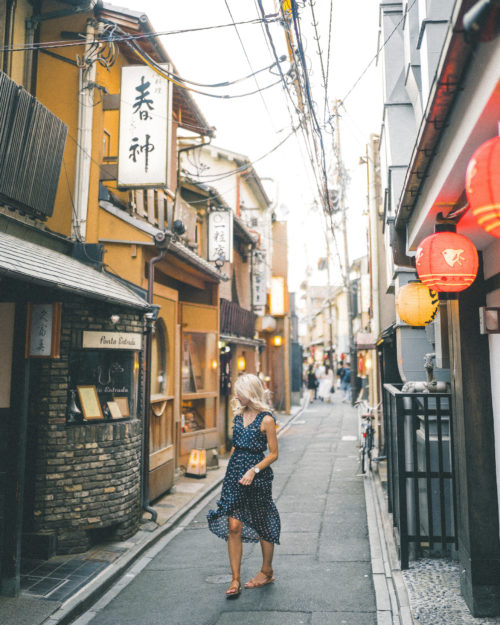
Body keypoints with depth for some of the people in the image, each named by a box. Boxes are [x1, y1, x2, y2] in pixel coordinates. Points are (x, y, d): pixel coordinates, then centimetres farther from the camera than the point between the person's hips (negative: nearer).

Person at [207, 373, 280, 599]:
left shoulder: (266, 419, -12)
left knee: (262, 525, 10)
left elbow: (273, 453, -10)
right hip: (235, 472, 5)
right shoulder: (239, 414, 7)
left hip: (258, 475, -5)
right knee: (233, 526, 0)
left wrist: (253, 470, -20)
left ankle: (266, 572, 30)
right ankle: (235, 580, 9)